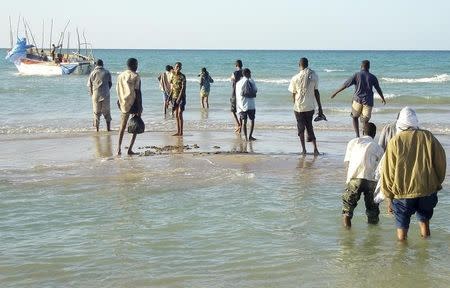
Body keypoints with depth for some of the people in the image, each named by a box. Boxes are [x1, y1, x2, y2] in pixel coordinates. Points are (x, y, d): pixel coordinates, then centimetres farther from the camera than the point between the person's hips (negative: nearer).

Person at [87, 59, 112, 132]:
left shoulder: (93, 73, -1)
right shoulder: (107, 72, 2)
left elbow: (89, 85, 2)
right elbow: (110, 84, 8)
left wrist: (91, 94, 16)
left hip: (95, 95, 0)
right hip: (105, 95, 0)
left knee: (96, 112, 8)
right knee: (107, 112, 11)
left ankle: (97, 128, 6)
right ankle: (108, 127, 8)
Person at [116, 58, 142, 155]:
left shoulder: (120, 75, 8)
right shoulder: (135, 76, -10)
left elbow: (118, 91, 10)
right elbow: (137, 92, -14)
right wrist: (140, 108, -13)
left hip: (124, 104, 5)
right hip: (134, 103, -5)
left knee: (122, 126, 12)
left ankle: (119, 148, 2)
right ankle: (130, 149, -1)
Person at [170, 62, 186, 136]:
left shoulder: (182, 76, -8)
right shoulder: (173, 76, 10)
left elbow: (183, 88, -15)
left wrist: (179, 98, -22)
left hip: (181, 97, -6)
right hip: (174, 97, 6)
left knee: (180, 114, -10)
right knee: (176, 115, 7)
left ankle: (181, 132, -8)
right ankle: (178, 131, 12)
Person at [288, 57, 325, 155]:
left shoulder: (295, 78, -9)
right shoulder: (314, 75, -2)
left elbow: (293, 95, 0)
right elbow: (316, 92, 1)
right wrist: (320, 108, 6)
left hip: (299, 107, -2)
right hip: (310, 107, 2)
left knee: (301, 128, 10)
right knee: (310, 127, 14)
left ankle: (304, 149, 9)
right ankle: (315, 148, 2)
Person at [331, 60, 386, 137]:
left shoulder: (357, 75, -1)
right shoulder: (372, 77, 4)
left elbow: (345, 85, -2)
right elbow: (378, 89, 13)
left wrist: (336, 92, 6)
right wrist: (383, 98, 30)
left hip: (358, 100, -1)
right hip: (368, 101, 1)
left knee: (355, 117, 17)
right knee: (365, 121, 3)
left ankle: (357, 135, 5)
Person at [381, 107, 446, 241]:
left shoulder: (395, 142, -5)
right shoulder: (428, 137, -2)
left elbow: (387, 172, -3)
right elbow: (441, 163, 4)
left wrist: (389, 197, 6)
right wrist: (437, 183, 19)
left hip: (402, 194, -2)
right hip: (427, 190, 2)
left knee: (402, 225, 10)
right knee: (424, 219, 21)